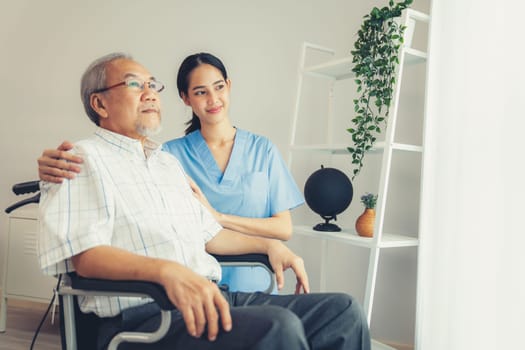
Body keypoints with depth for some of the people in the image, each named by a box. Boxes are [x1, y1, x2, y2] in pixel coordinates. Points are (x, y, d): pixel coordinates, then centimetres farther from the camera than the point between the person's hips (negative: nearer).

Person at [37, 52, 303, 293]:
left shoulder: (262, 149, 6)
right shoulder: (171, 153, 5)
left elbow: (284, 228, 1)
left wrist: (218, 217, -11)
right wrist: (60, 170, -30)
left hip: (251, 287, 1)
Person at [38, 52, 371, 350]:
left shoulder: (169, 161, 26)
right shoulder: (85, 159, 1)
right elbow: (85, 255, -14)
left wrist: (268, 245, 16)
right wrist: (167, 270, -30)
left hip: (212, 299, 8)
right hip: (143, 315, -7)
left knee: (343, 310, -7)